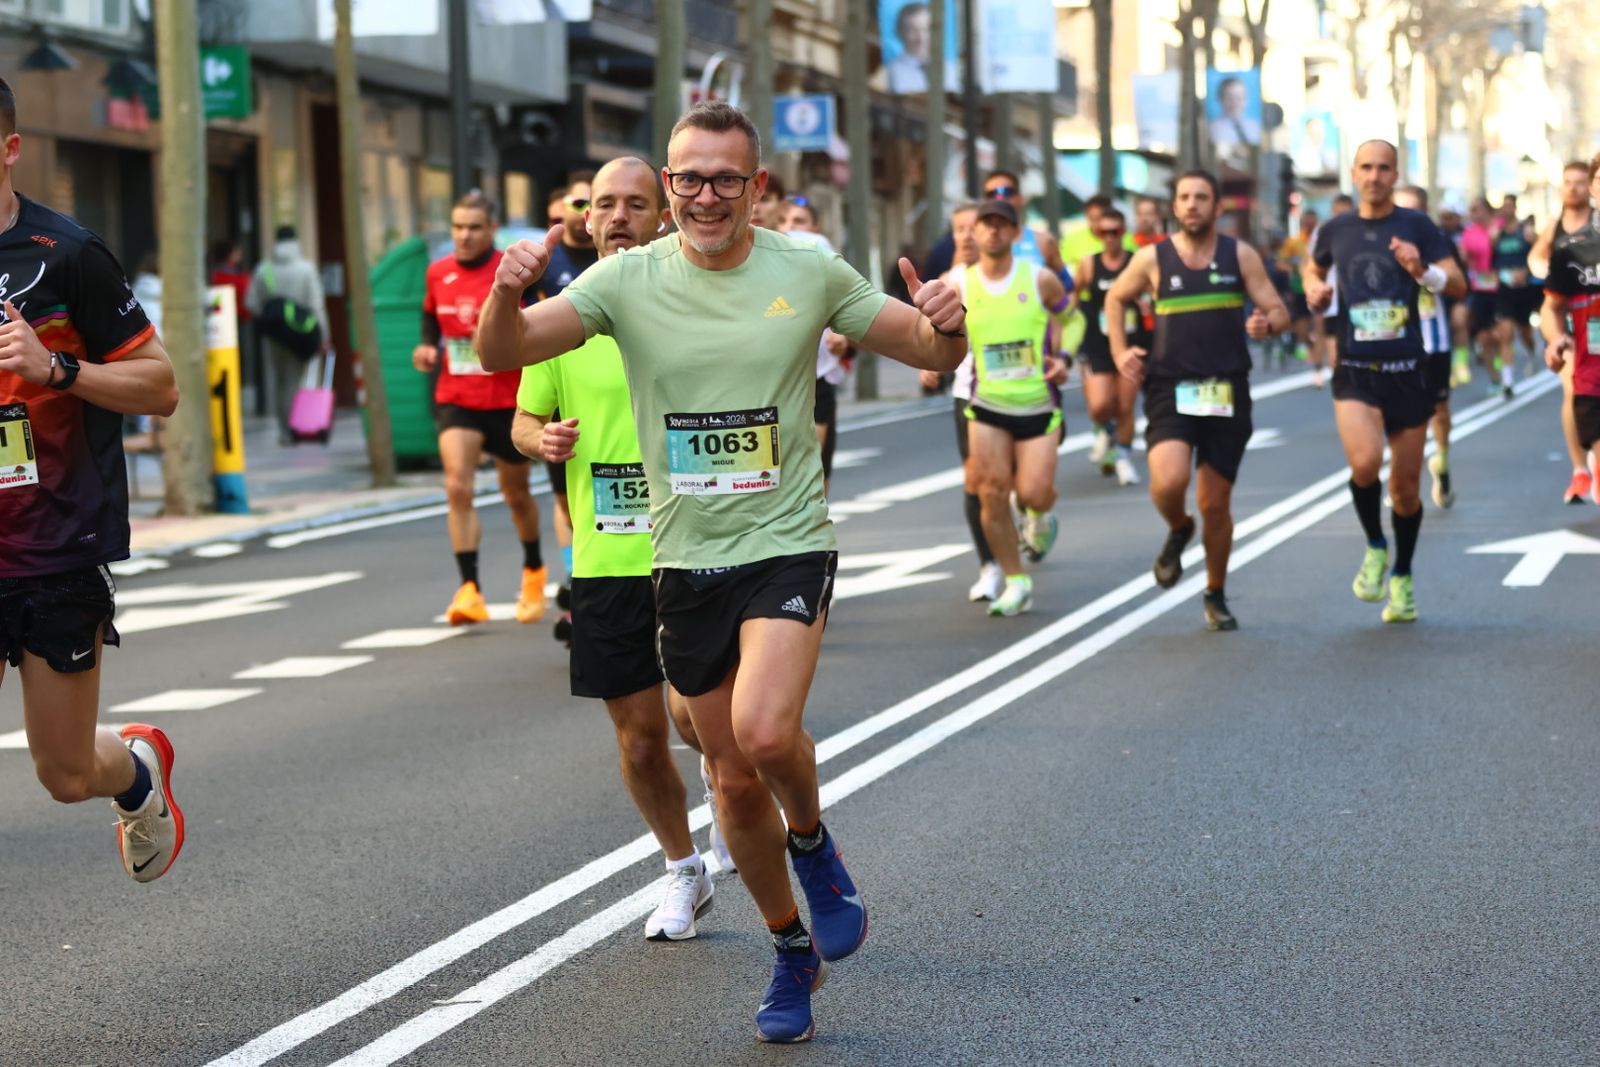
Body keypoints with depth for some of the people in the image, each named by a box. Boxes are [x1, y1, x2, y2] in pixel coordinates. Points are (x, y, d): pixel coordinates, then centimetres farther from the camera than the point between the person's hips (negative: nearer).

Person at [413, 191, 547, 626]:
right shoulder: (437, 274, 3)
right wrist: (428, 348, 3)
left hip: (508, 401, -2)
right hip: (455, 399, 2)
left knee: (516, 493, 13)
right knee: (457, 488, -17)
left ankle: (533, 570, 40)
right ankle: (470, 590, -18)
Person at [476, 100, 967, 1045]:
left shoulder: (810, 273, -3)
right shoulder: (629, 279, -2)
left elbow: (930, 352, 5)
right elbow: (503, 353, -7)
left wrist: (946, 327, -18)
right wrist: (510, 293, -29)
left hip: (788, 546, -2)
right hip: (685, 560, 3)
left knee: (766, 731, -26)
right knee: (735, 779, 10)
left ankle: (813, 842, 7)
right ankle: (793, 950, 32)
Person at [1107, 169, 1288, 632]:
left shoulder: (1241, 256, 3)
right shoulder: (1152, 259, 3)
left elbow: (1279, 312, 1)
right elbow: (1116, 299, 20)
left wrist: (1266, 323, -22)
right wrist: (1119, 350, 7)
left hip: (1227, 392, 1)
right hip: (1170, 389, -1)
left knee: (1216, 503, 5)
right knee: (1168, 482, -25)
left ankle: (1216, 596, 26)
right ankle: (1178, 530, 11)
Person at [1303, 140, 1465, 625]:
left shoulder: (1417, 226, 0)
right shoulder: (1334, 230, 6)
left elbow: (1458, 285, -3)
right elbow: (1313, 268, 26)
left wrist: (1422, 271, -22)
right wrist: (1314, 288, 4)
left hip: (1407, 371, 0)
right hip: (1354, 371, 0)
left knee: (1405, 485, 7)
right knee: (1365, 463, -25)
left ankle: (1402, 578, 28)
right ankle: (1375, 547, 2)